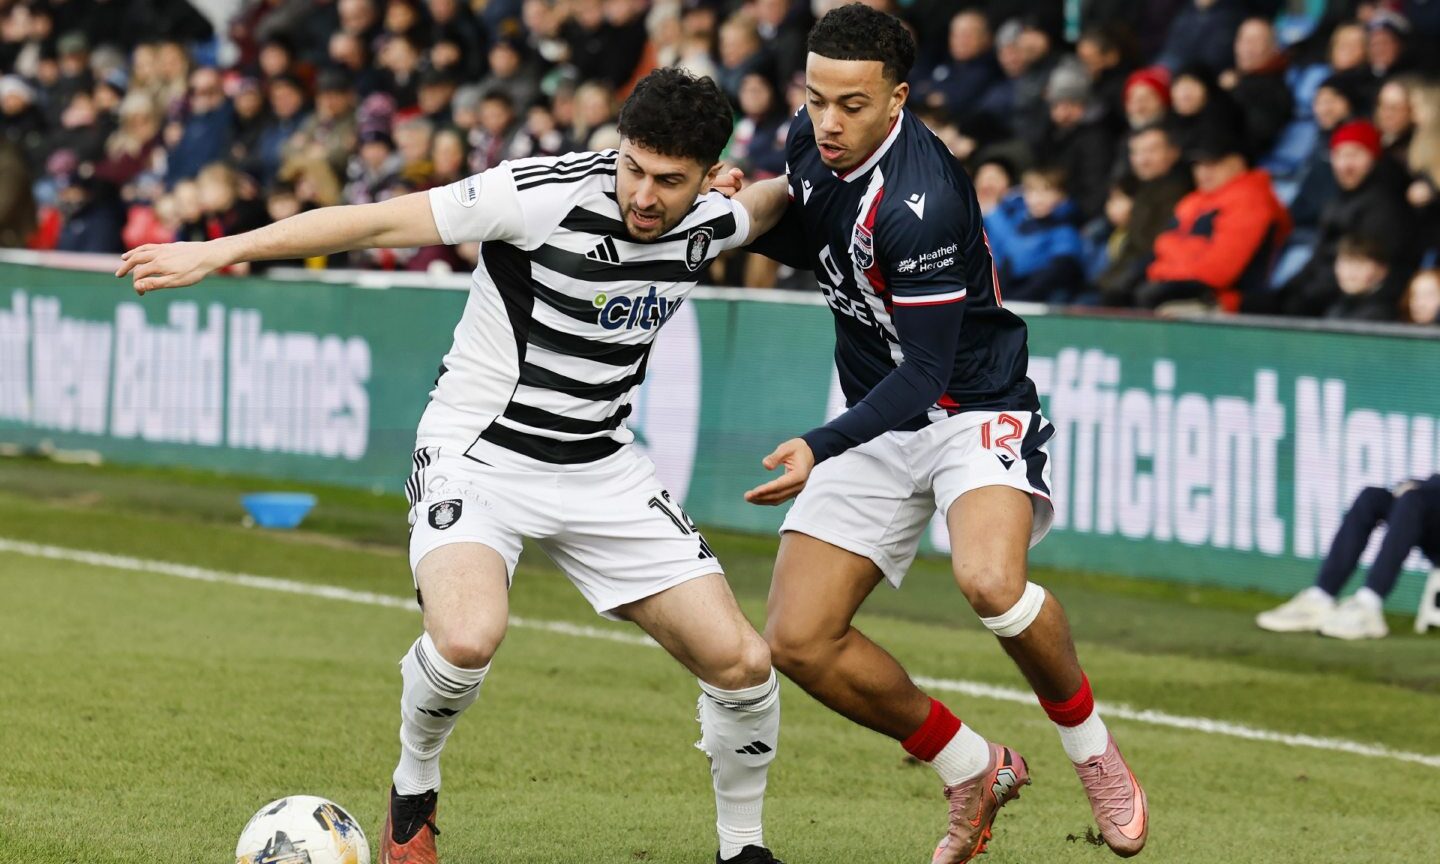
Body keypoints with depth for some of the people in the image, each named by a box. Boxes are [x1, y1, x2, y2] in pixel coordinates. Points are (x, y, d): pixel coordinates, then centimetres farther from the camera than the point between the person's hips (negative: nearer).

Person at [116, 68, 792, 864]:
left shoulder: (708, 223, -4)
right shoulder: (546, 196, -22)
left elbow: (761, 207, 25)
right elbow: (380, 223, -19)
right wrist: (218, 252, -21)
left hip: (600, 466, 5)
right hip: (476, 455, -5)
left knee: (740, 662, -4)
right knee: (467, 639, -32)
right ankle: (412, 797, -1)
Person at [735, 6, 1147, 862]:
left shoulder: (919, 203, -28)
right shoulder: (812, 141, -3)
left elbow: (924, 373, -27)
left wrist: (819, 449, -39)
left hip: (974, 406, -7)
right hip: (879, 422, 8)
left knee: (990, 579, -36)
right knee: (800, 641, -4)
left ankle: (1093, 747, -7)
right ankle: (974, 772, 17)